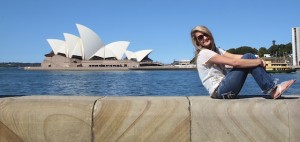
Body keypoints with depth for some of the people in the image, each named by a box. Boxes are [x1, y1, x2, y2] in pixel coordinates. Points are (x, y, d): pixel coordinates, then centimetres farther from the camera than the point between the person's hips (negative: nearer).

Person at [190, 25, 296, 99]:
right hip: (219, 91, -9)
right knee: (247, 58, -13)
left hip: (223, 89, 9)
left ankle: (273, 87, -6)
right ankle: (273, 90, -10)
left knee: (248, 57, -2)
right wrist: (258, 61, -12)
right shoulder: (204, 53, -13)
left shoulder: (216, 50, 18)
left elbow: (235, 56, 1)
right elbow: (234, 62, -20)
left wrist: (257, 59, -13)